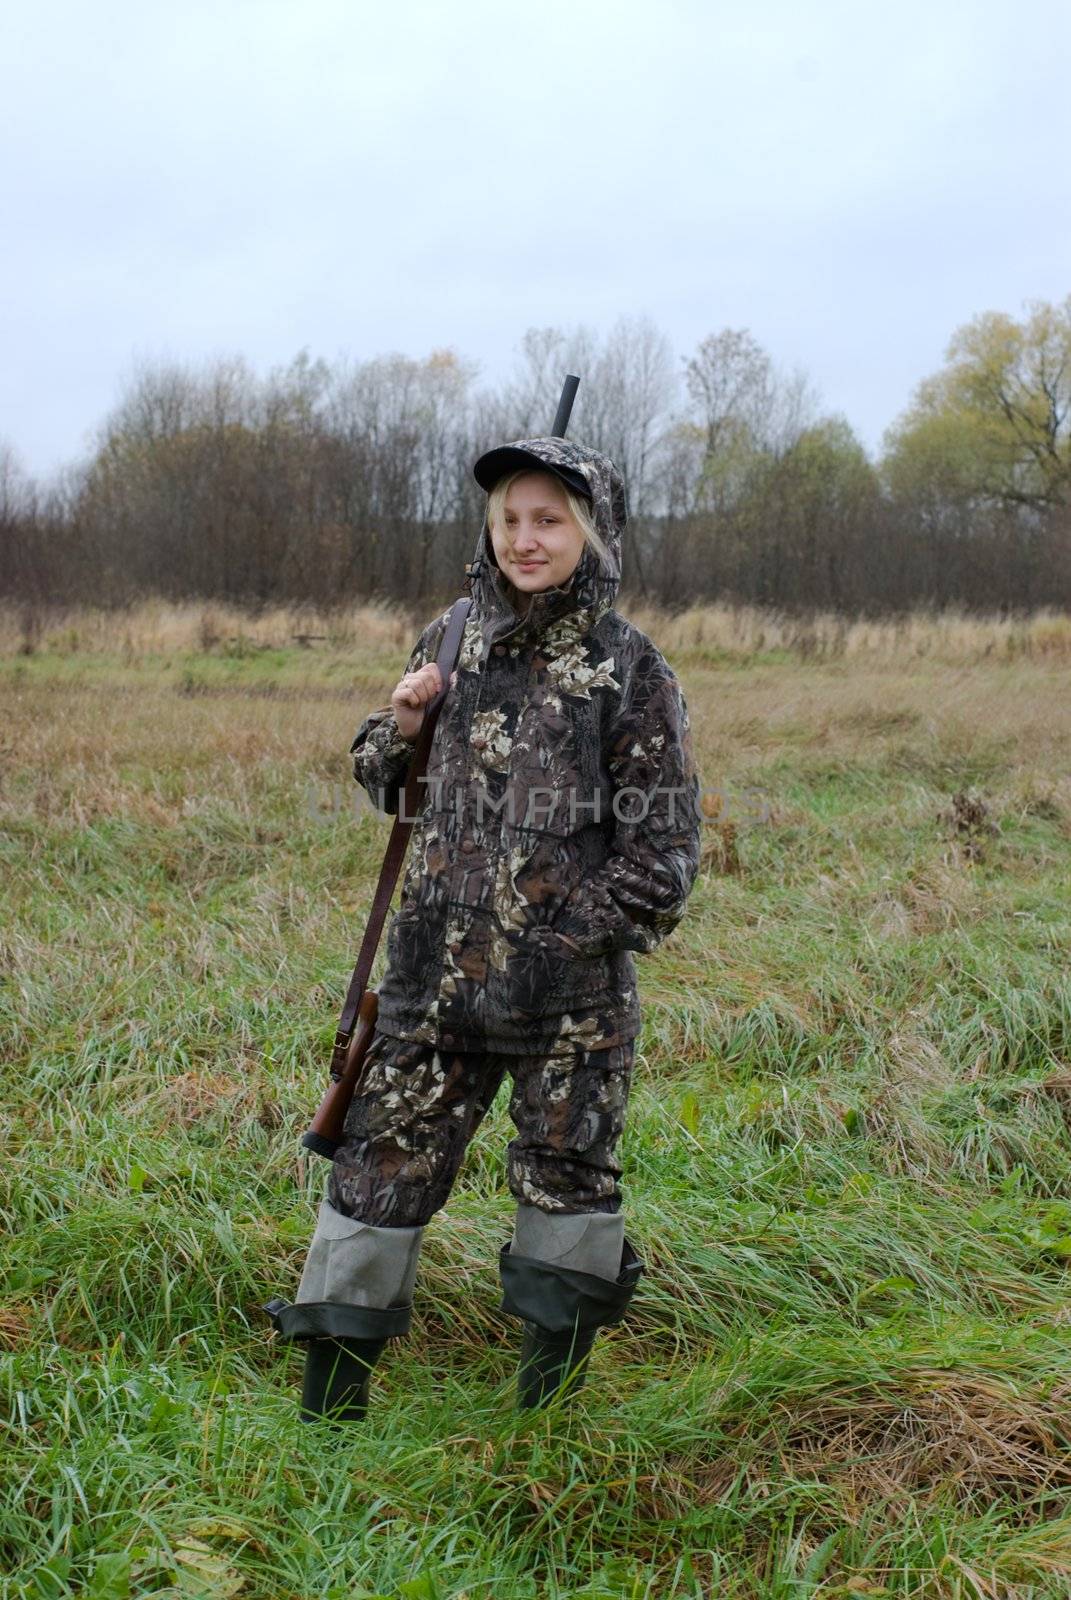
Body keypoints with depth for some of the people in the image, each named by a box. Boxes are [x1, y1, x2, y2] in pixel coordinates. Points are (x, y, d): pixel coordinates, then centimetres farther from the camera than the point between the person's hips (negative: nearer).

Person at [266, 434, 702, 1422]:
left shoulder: (630, 669, -5)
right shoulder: (451, 641, 6)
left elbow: (665, 843, -5)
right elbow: (389, 785, 17)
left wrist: (572, 934, -12)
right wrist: (401, 726, -4)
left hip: (574, 992, -3)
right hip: (438, 974, 3)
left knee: (567, 1175, 11)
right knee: (385, 1165, 5)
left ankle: (547, 1414, 28)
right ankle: (329, 1406, 18)